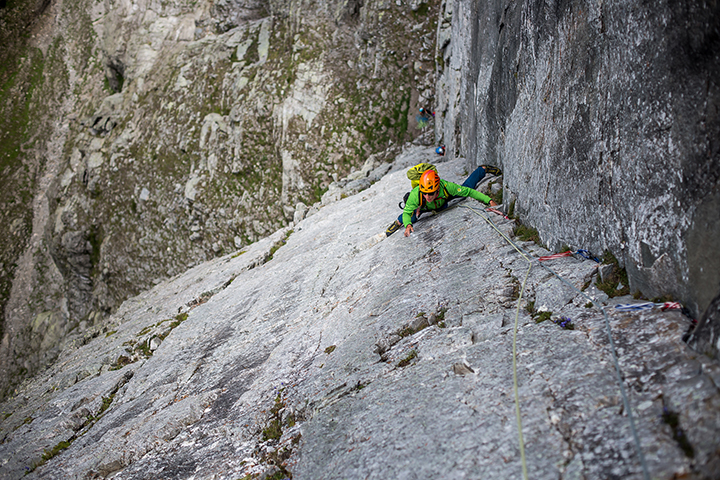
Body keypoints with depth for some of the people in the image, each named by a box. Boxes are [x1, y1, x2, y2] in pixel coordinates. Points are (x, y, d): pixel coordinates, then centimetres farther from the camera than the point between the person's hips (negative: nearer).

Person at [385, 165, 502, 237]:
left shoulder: (446, 186, -48)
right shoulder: (415, 195, -48)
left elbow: (468, 191, -35)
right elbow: (406, 213, -35)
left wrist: (489, 200, -35)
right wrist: (408, 224, -55)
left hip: (443, 199, 1)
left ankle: (483, 169, 47)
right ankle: (399, 221, 21)